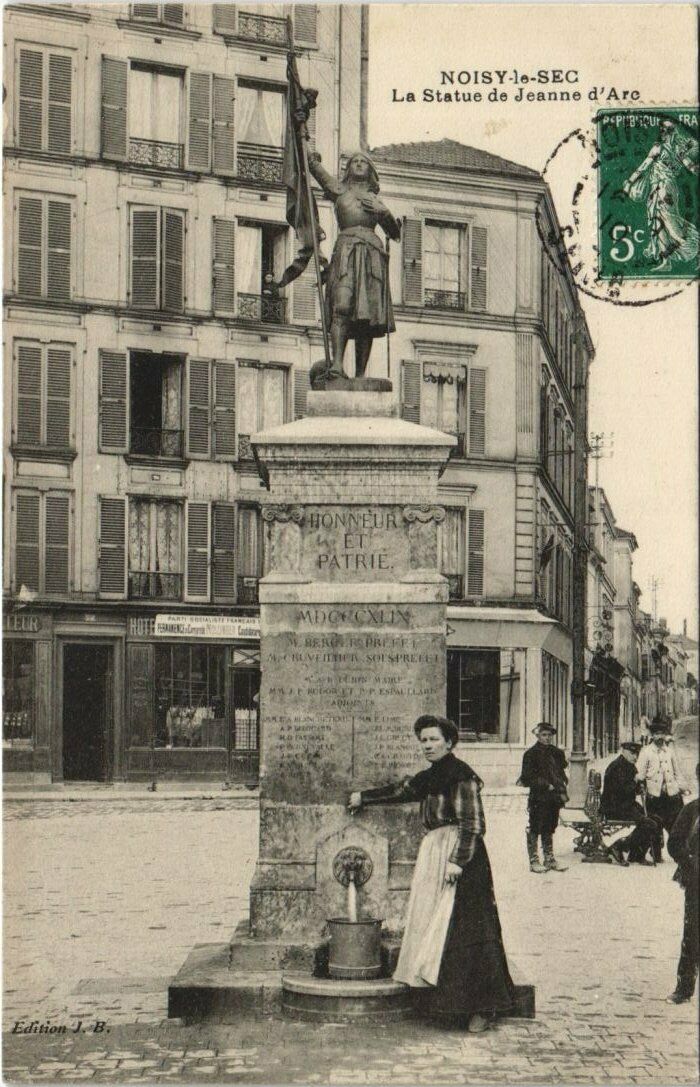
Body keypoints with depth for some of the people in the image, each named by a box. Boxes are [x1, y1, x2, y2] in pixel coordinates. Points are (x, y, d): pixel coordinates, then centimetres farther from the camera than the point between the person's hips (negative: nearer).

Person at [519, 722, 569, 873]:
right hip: (538, 798, -6)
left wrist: (562, 791, 7)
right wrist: (546, 786, -15)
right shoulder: (531, 754, -6)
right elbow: (528, 778, -10)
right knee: (535, 829, -3)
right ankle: (534, 861, 3)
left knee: (549, 829, 13)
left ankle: (550, 859, 20)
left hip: (554, 798, 6)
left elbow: (562, 773, 20)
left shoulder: (557, 753, 14)